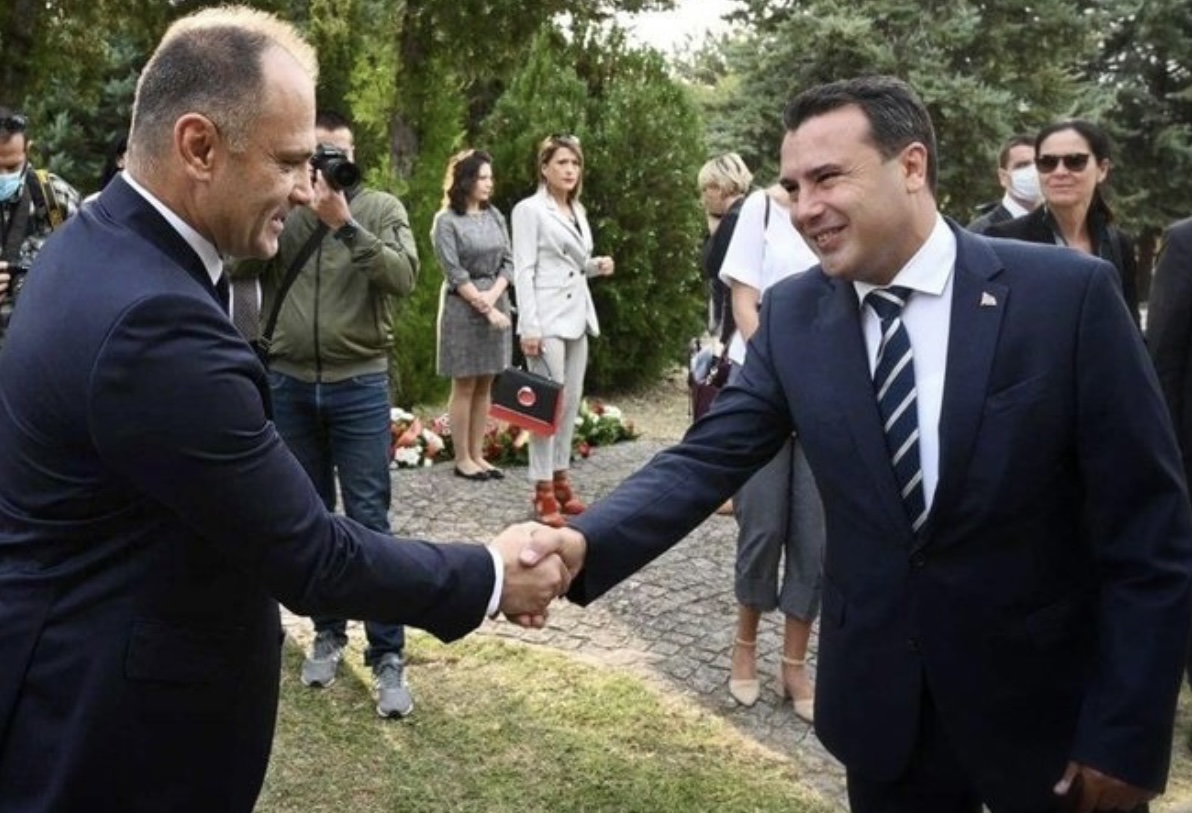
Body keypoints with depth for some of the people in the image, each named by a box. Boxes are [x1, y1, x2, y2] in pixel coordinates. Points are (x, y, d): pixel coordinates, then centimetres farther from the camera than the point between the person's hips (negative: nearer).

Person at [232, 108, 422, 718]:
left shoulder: (382, 209, 1)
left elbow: (403, 277, -14)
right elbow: (237, 266, -6)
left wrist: (345, 221, -21)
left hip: (360, 386, -2)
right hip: (289, 385, 3)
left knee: (369, 520, -2)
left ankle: (387, 655, 4)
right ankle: (327, 633, 26)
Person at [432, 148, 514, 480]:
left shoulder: (495, 216, 9)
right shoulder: (446, 221, -6)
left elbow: (508, 262, 6)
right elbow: (455, 273, -11)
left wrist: (492, 297, -10)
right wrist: (484, 308, -14)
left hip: (497, 304, 5)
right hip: (463, 309, -5)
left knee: (485, 386, 8)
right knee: (464, 387, 1)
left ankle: (478, 455, 15)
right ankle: (462, 459, 8)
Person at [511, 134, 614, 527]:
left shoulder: (578, 211, 16)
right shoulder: (529, 209, -6)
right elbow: (524, 270, -12)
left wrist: (597, 266, 4)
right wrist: (529, 326, -18)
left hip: (577, 316, 8)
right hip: (547, 318, -8)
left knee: (571, 403, 9)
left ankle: (561, 480, 17)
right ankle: (544, 491, -3)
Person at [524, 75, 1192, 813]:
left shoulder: (1069, 293, -13)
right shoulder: (792, 316, -3)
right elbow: (706, 461, -9)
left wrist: (1126, 734, -11)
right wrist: (585, 543, -27)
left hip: (1046, 705, -2)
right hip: (881, 702, 3)